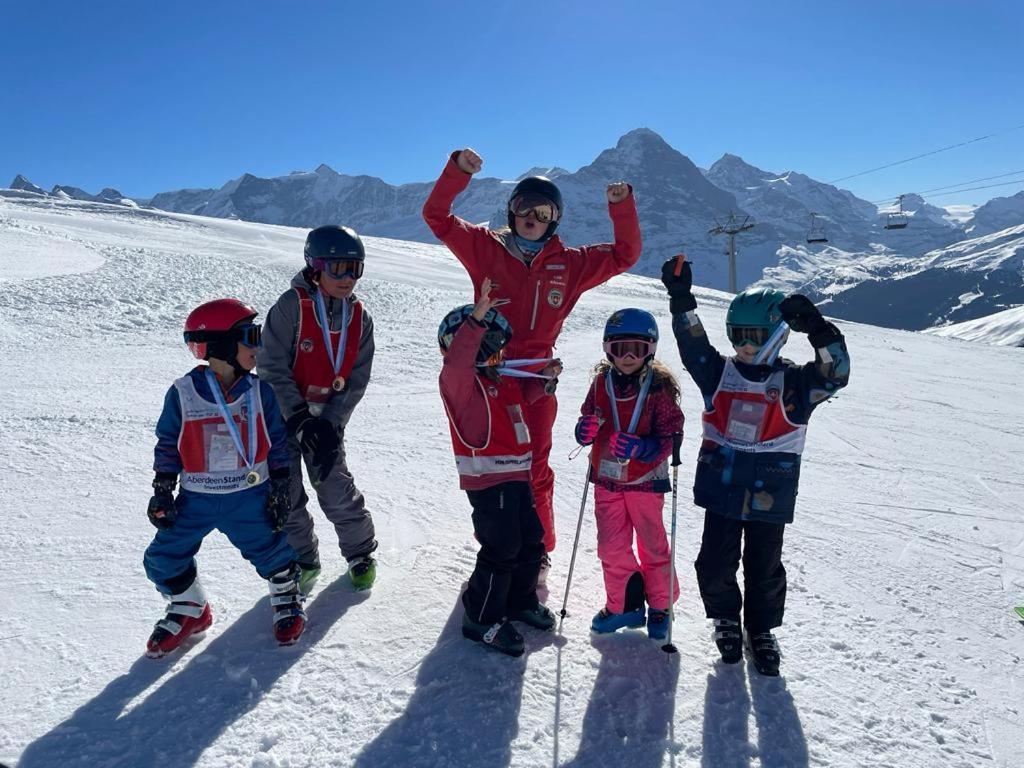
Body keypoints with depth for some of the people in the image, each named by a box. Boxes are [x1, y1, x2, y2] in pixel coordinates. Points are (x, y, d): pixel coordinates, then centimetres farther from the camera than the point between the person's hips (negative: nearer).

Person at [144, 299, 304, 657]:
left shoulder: (259, 391, -6)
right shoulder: (183, 393, -9)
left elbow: (277, 443, 0)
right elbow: (167, 445, 0)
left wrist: (280, 489, -1)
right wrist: (162, 493, 0)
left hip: (249, 497, 0)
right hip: (196, 499, 1)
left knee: (270, 548, 3)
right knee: (164, 557, 5)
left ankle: (287, 596, 33)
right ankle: (190, 609, 32)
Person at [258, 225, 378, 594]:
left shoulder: (360, 318, -3)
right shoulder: (291, 305, -17)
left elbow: (356, 380, -2)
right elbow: (272, 368, -16)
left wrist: (330, 423, -13)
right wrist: (300, 419, -21)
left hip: (327, 417, 2)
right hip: (283, 414, -2)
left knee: (337, 489, 0)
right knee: (286, 495, 4)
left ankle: (361, 552, 24)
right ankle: (302, 560, 27)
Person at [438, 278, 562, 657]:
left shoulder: (500, 379, 14)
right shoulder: (459, 380, -14)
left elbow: (519, 401, 32)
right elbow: (457, 359, -37)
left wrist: (543, 379, 17)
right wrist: (476, 318, -46)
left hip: (516, 474, 10)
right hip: (487, 479, -9)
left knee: (531, 540, 19)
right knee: (502, 549, -4)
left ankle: (520, 600, 40)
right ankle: (481, 618, 14)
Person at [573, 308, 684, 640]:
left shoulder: (659, 386, -13)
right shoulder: (601, 382, -2)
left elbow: (669, 436, -13)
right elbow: (588, 419, 7)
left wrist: (640, 447, -31)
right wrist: (585, 430, -16)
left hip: (645, 481, -3)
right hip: (606, 479, 4)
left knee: (653, 547, 12)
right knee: (611, 548, 11)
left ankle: (660, 605, 33)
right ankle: (624, 605, 31)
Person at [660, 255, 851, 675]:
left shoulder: (793, 382, -5)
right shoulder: (719, 373, 2)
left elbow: (835, 373, -19)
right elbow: (693, 344, -7)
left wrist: (817, 329, -34)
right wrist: (682, 300, -20)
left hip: (769, 494, -1)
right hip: (721, 487, 2)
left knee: (764, 568, 12)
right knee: (716, 564, 7)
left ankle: (761, 629, 35)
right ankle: (726, 618, 35)